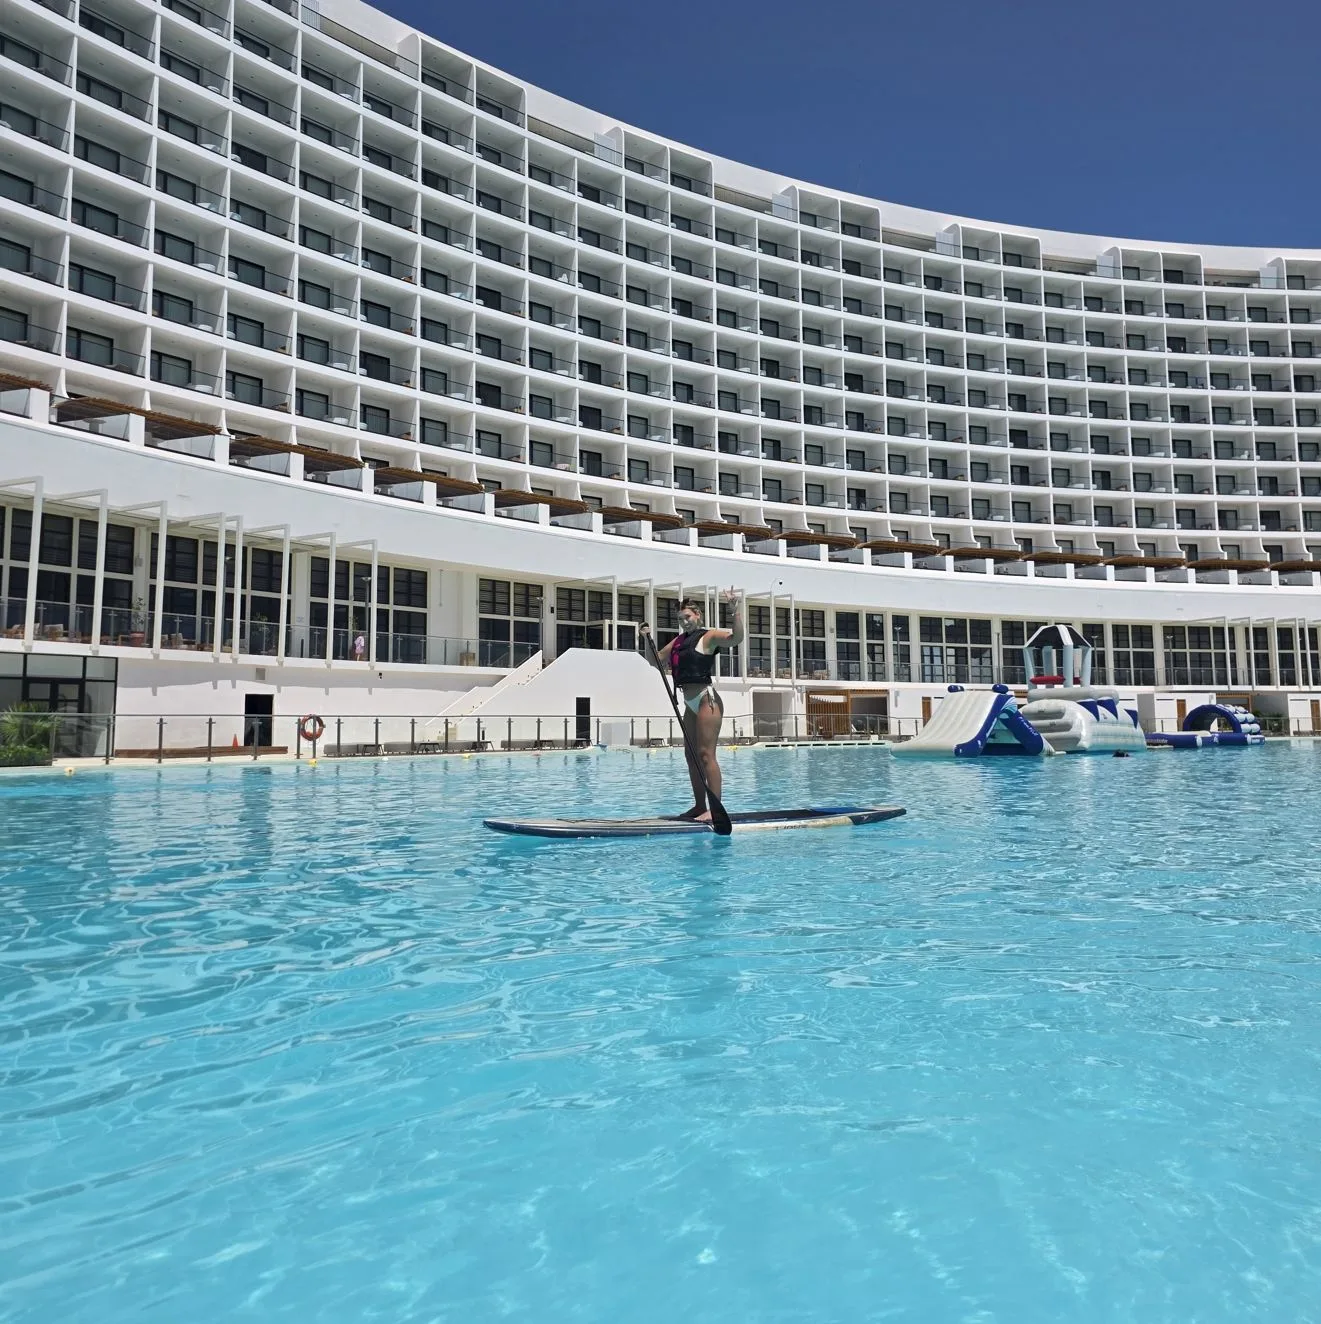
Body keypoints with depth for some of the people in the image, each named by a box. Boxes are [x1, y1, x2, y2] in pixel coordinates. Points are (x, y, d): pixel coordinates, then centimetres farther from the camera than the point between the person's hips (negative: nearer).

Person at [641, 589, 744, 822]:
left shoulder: (709, 637, -6)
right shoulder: (678, 641, 17)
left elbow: (736, 638, -22)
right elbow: (656, 661, 24)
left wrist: (735, 610, -31)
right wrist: (648, 639, 11)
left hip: (706, 700, -9)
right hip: (691, 704, 9)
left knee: (705, 754, -13)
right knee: (691, 755, 10)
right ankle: (700, 806, 16)